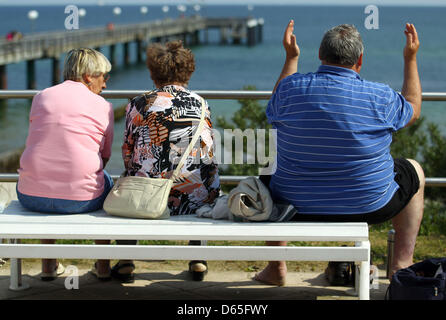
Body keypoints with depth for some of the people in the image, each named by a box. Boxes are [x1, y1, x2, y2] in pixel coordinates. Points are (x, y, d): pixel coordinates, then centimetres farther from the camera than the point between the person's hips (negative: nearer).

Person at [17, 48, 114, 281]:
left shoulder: (41, 97, 10)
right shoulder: (103, 106, 2)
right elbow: (105, 157, 11)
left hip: (31, 198, 3)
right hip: (80, 199, -2)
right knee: (104, 180, 33)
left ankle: (48, 264, 40)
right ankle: (103, 264, 37)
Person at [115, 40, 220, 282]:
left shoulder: (138, 105, -1)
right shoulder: (201, 105, 6)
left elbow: (128, 157, 6)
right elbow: (208, 153, 14)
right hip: (199, 199, 2)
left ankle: (125, 261, 29)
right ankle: (198, 259, 36)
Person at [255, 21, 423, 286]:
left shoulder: (291, 88, -11)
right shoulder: (381, 97, -14)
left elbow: (275, 109, 14)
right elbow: (413, 110, 9)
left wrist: (291, 58, 19)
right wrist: (411, 59, 18)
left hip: (296, 208, 2)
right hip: (368, 208, -1)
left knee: (271, 174, 36)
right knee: (415, 171, 27)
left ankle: (276, 268, 35)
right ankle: (402, 265, 22)